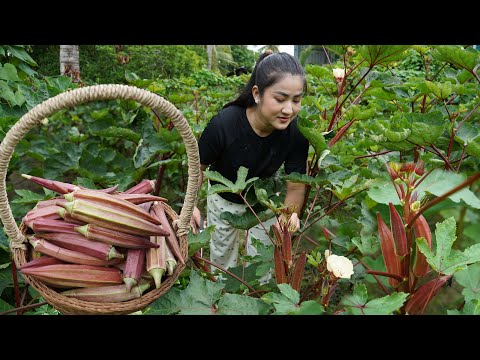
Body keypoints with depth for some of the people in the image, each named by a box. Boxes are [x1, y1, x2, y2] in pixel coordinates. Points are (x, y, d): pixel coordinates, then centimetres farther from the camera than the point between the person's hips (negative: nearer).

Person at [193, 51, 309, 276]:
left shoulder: (295, 132, -29)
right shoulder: (223, 124, -35)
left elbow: (296, 186, -21)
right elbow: (199, 166, -17)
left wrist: (290, 213, -40)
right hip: (224, 198, 0)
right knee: (222, 255, 22)